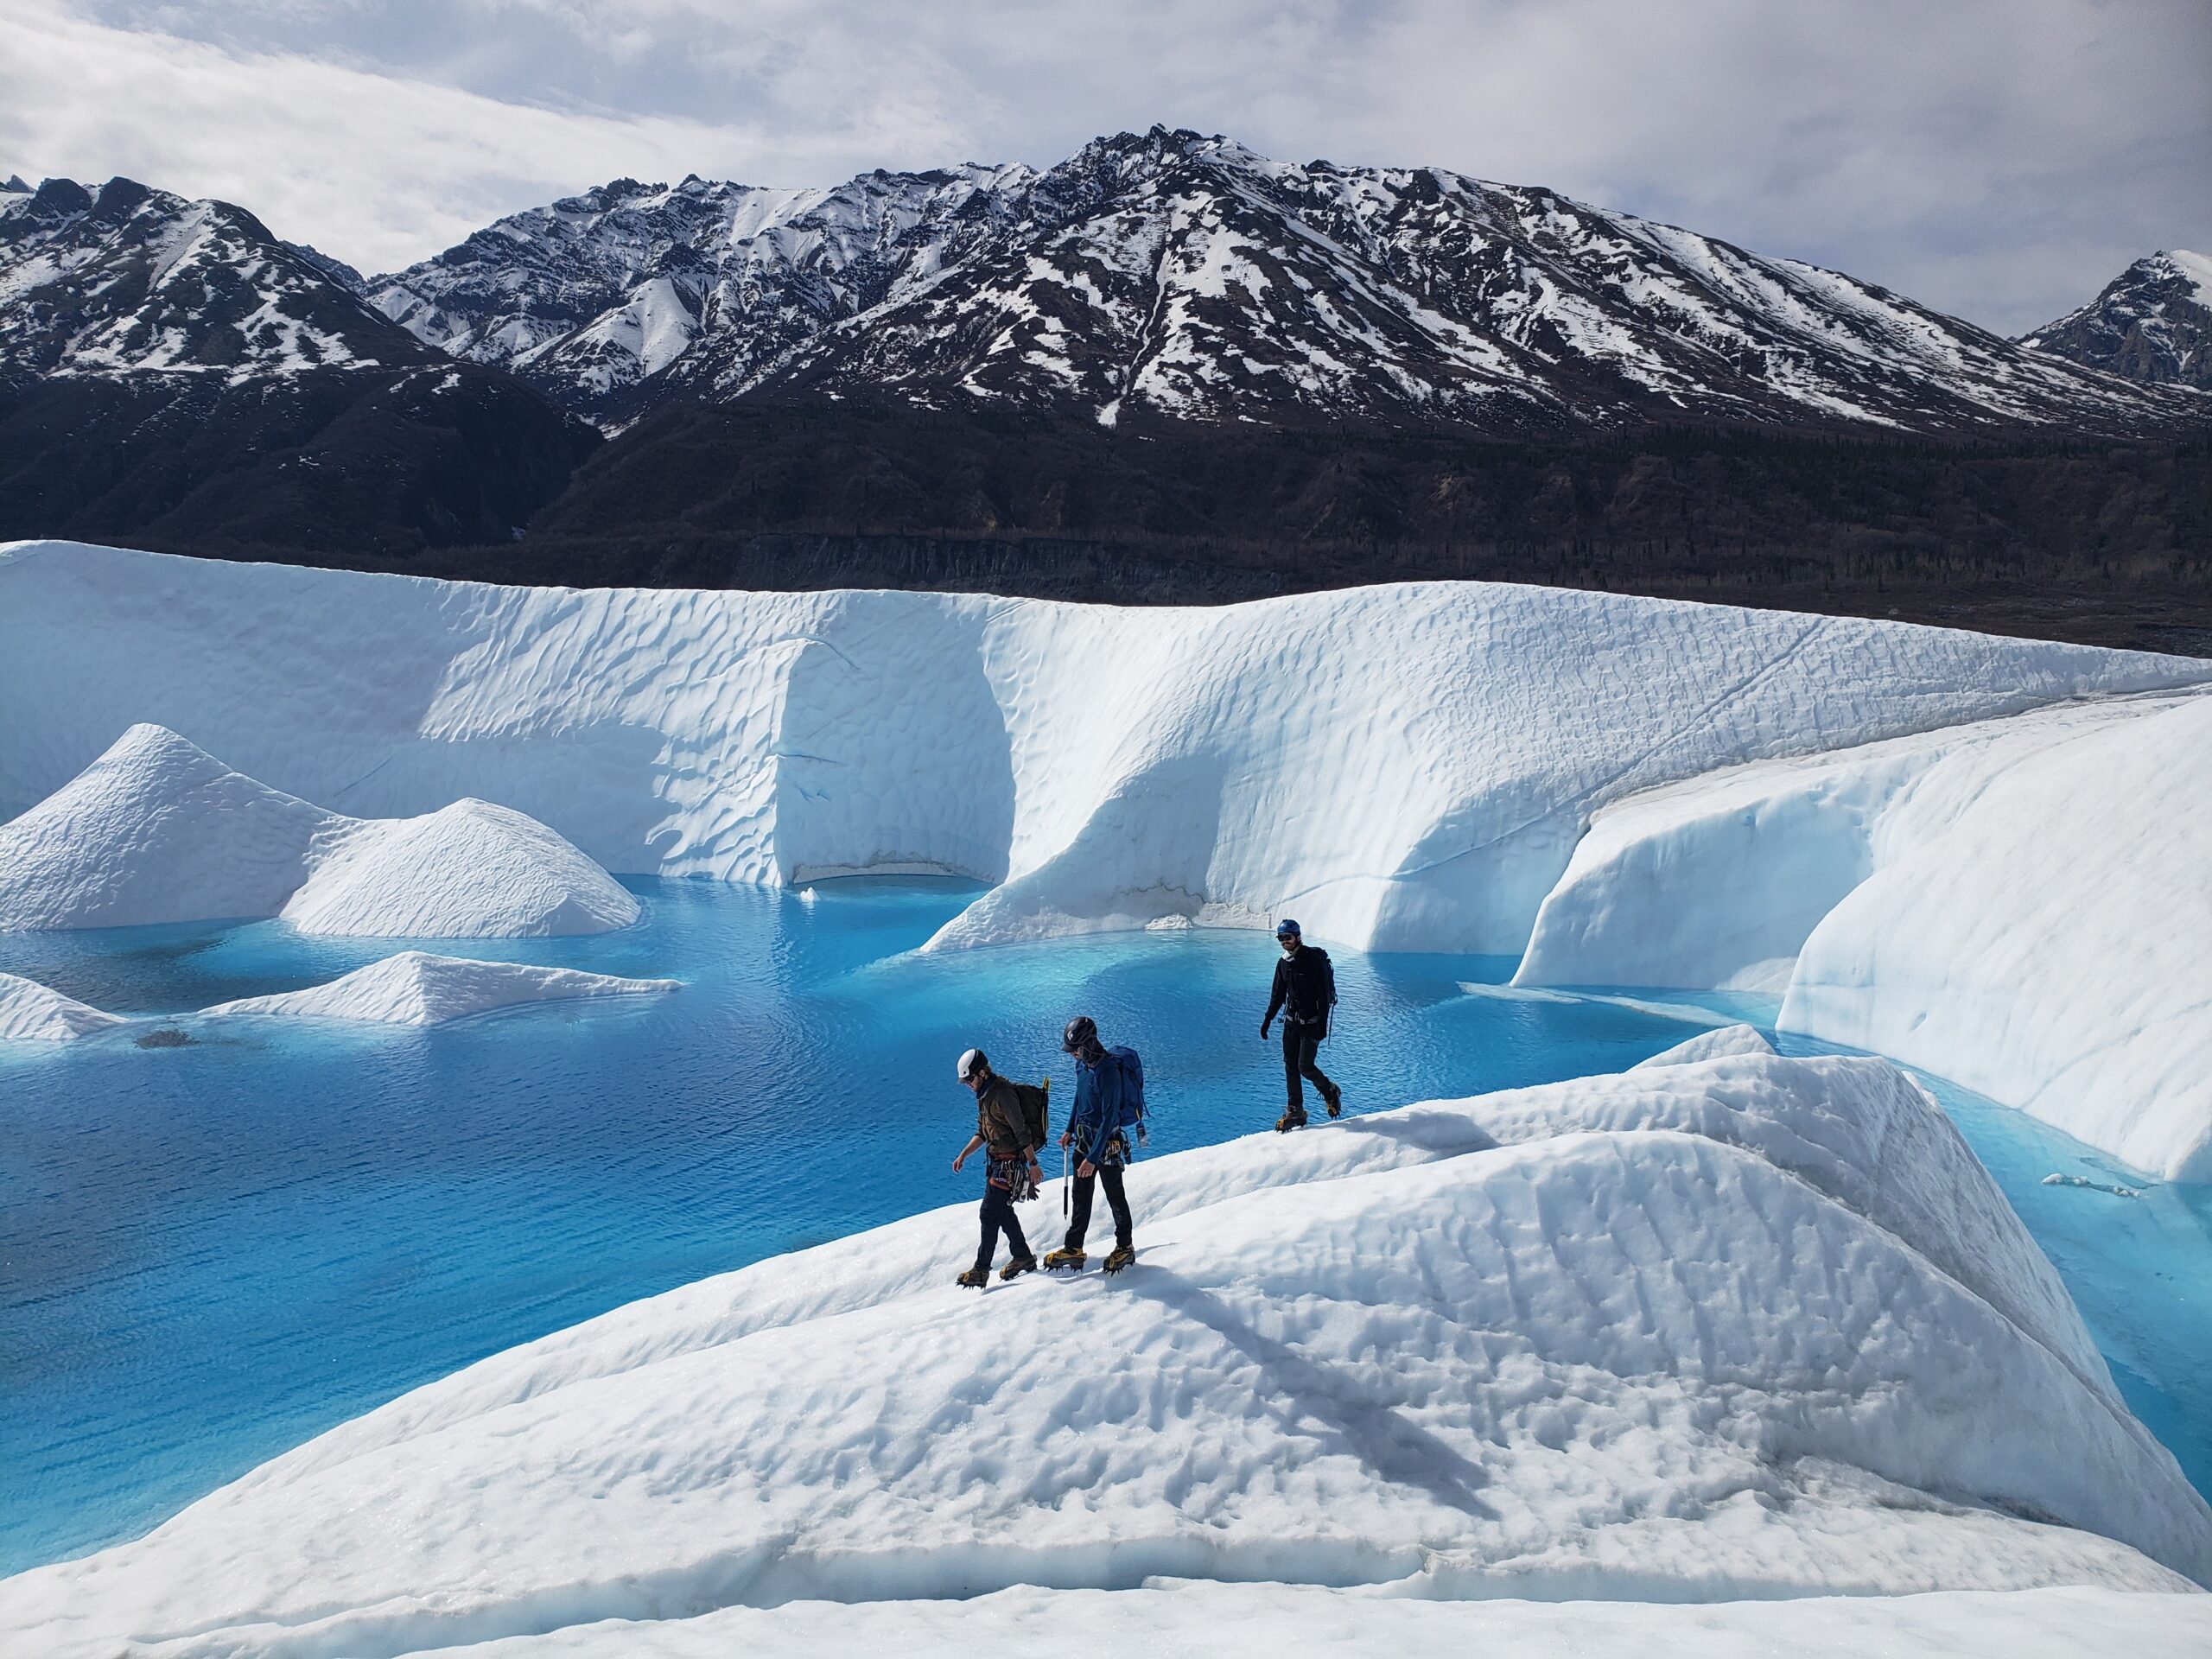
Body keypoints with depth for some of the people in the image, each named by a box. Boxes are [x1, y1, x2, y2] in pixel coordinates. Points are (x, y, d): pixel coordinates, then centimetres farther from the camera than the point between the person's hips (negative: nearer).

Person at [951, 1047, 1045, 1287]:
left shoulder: (1003, 1094, -21)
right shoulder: (984, 1095, 10)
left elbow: (1022, 1132, -21)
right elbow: (983, 1133, 19)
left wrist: (1033, 1164, -20)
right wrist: (963, 1155, 10)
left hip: (1009, 1163, -10)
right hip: (996, 1161, 10)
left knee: (990, 1214, -9)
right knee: (1003, 1211, 16)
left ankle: (981, 1270, -5)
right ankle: (1023, 1258, 29)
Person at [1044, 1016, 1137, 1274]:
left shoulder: (1108, 1071, -28)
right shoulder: (1082, 1063, -1)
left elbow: (1109, 1119, -28)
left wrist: (1093, 1158, -29)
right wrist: (1070, 1130, 19)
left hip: (1107, 1142, -8)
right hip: (1084, 1139, 8)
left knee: (1115, 1197, 8)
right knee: (1080, 1197, 13)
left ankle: (1125, 1247, 25)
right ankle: (1074, 1249, 22)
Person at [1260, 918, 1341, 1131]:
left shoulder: (1313, 959, -14)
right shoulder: (1283, 963, 7)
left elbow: (1324, 993, -16)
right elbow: (1278, 994, 18)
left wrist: (1323, 1022, -20)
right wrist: (1268, 1019, 14)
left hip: (1311, 1023, -7)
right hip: (1291, 1021, 7)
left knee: (1305, 1066, -9)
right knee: (1290, 1066, 4)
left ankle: (1330, 1092, 18)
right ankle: (1295, 1112, 11)